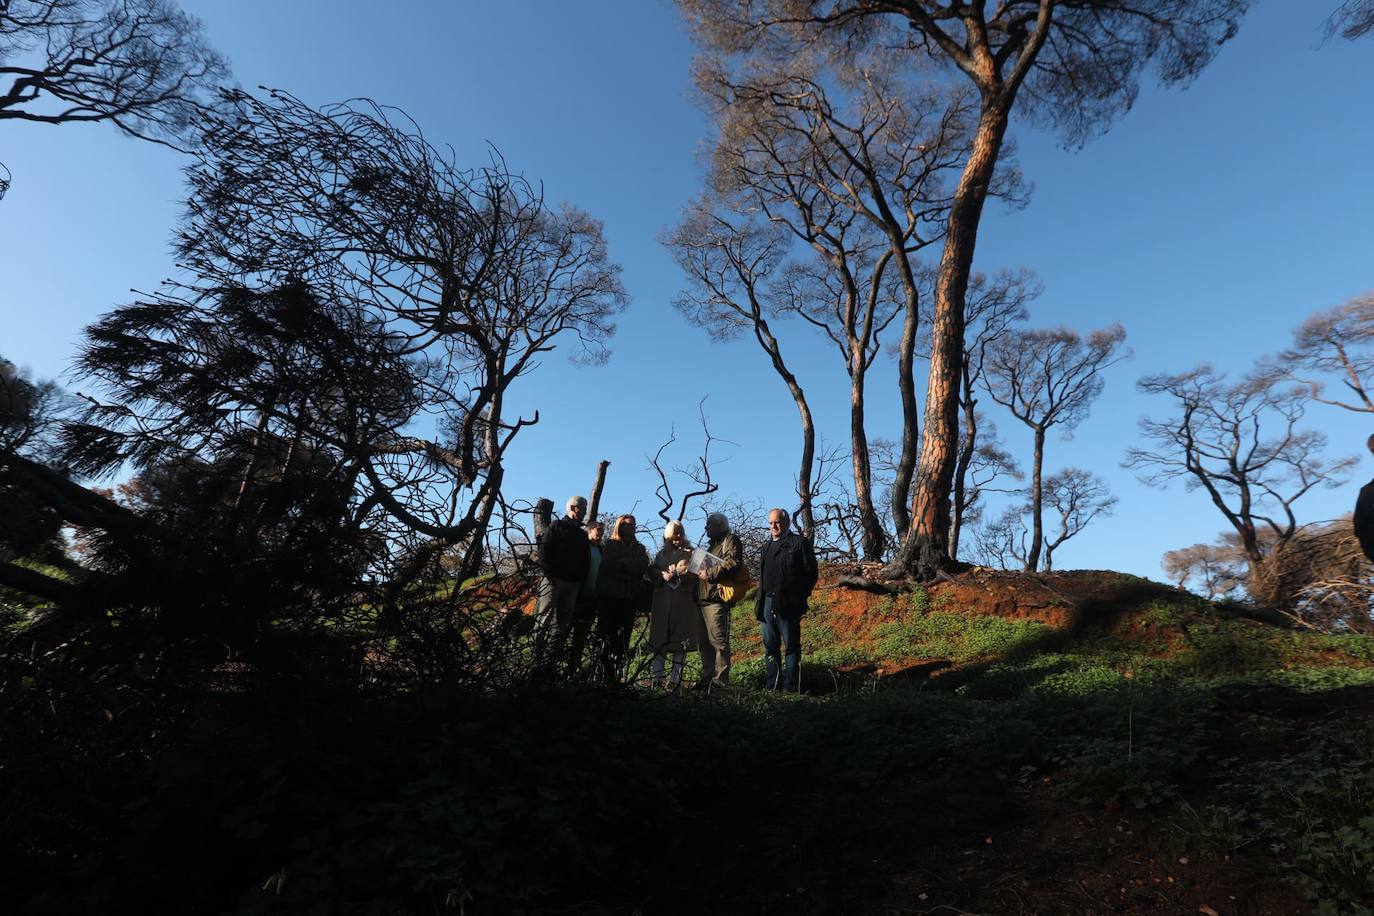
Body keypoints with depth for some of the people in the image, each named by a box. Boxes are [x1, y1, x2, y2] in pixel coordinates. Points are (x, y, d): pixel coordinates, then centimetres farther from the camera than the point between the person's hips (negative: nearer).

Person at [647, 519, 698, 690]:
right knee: (659, 639, 2)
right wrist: (662, 575, -7)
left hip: (683, 603, -3)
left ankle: (675, 679, 2)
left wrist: (675, 573, -11)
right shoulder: (663, 552, 17)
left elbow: (693, 575, -5)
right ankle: (656, 676, 7)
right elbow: (651, 571, 10)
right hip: (662, 601, 3)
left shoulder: (690, 553, 7)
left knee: (680, 642, -2)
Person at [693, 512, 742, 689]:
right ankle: (707, 678, 17)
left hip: (717, 599, -10)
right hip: (703, 599, 10)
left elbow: (732, 563, -17)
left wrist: (709, 573, -16)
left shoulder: (730, 540, -1)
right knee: (704, 641, 11)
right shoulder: (712, 544, 29)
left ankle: (720, 680, -6)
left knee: (718, 640, -9)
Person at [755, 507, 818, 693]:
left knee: (791, 647, 0)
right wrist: (759, 606, 15)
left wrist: (800, 597, -7)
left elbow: (811, 573, -3)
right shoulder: (767, 547, 20)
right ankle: (771, 687, 18)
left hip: (788, 605, -6)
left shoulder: (799, 543, 1)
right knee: (770, 648, 10)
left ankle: (791, 689, 5)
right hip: (768, 604, 7)